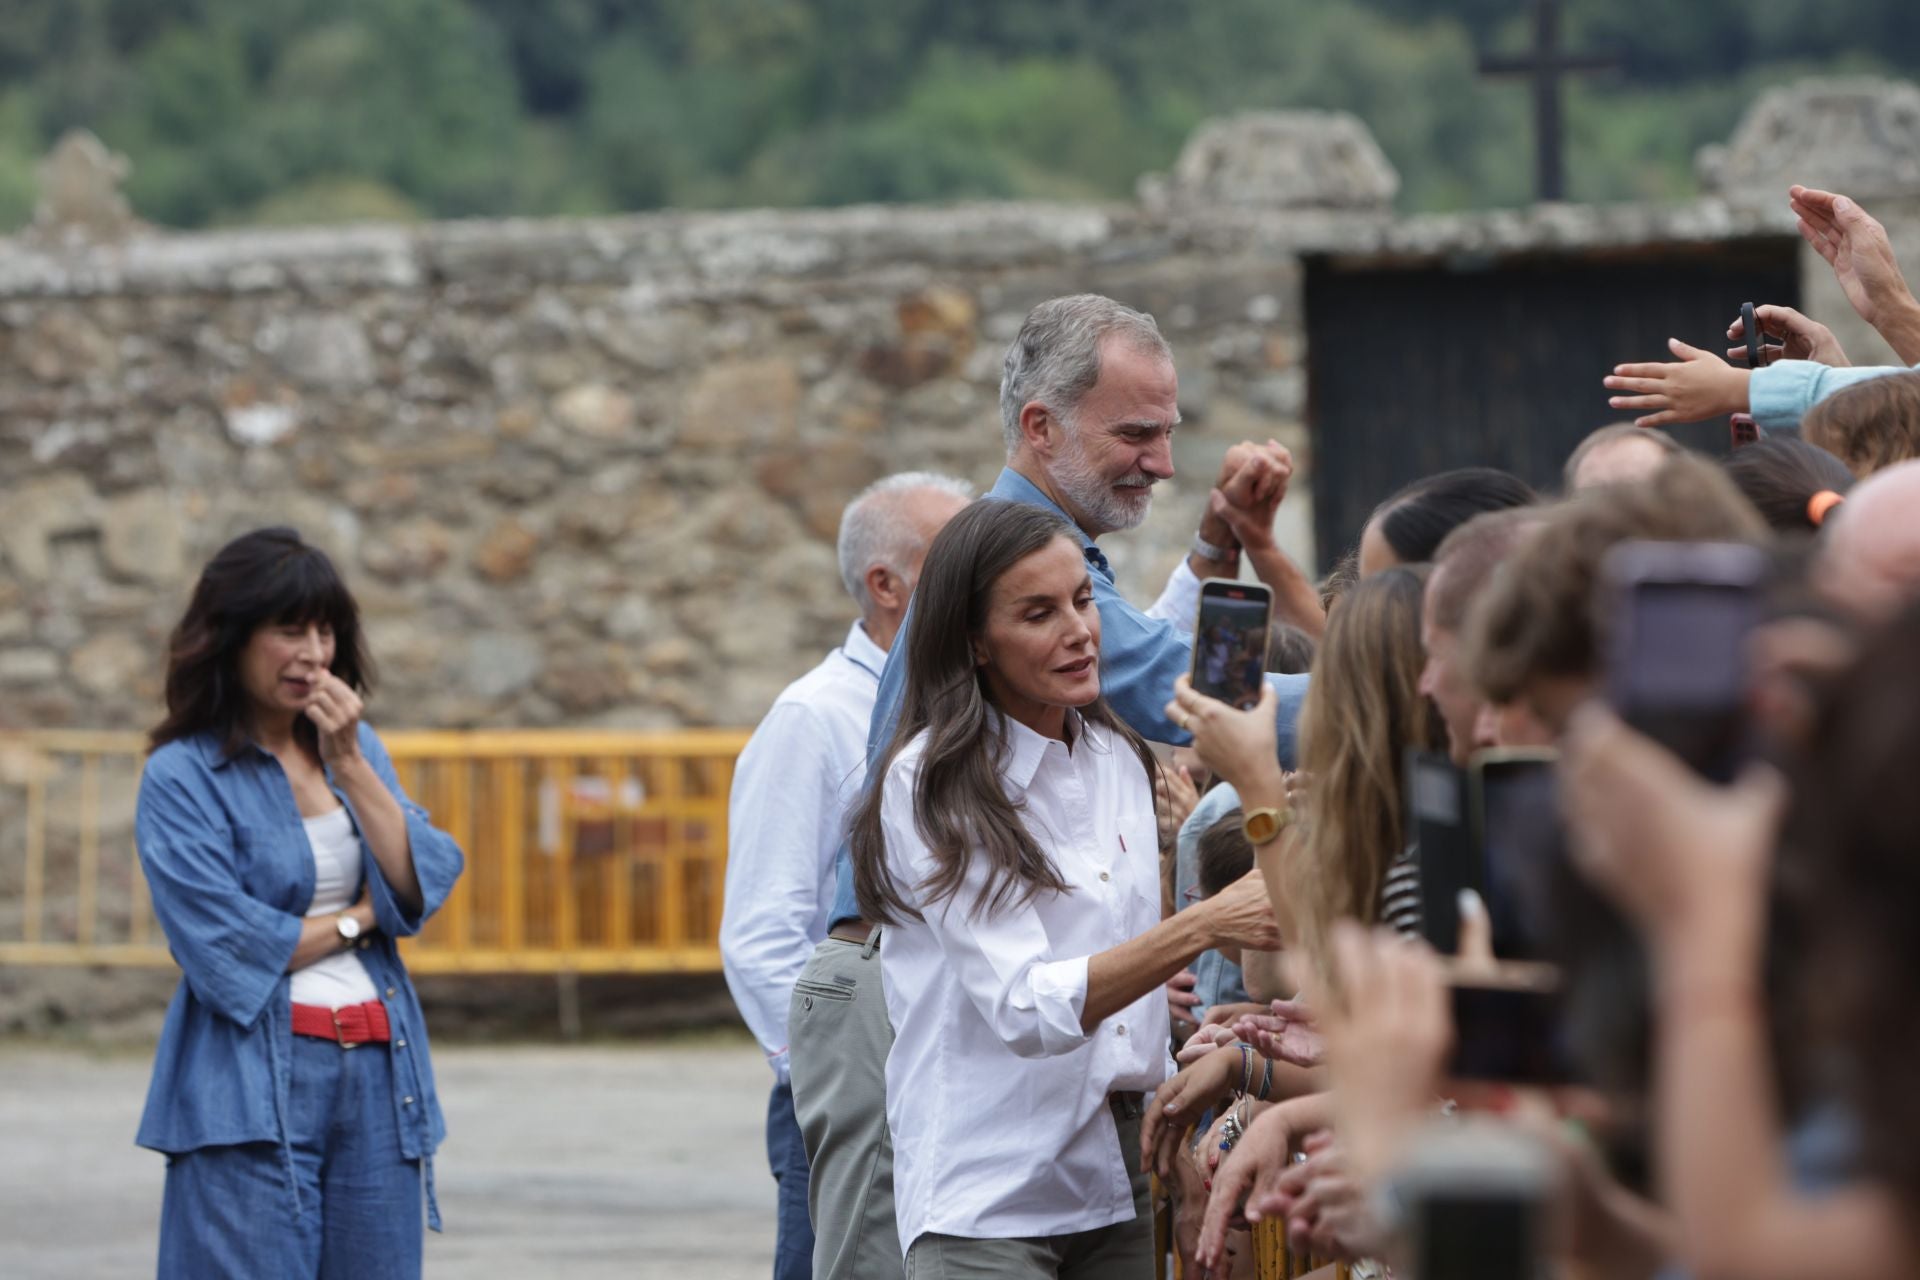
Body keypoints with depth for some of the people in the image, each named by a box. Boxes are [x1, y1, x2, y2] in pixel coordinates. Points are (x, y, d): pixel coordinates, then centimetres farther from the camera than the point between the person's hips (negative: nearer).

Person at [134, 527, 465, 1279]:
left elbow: (423, 888, 2)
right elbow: (227, 948, -12)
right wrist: (357, 919, 0)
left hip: (378, 1079, 5)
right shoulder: (183, 776, -4)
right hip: (253, 1088, -5)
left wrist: (350, 763, -6)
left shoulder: (352, 748, 14)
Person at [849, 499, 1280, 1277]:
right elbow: (1024, 1007, -20)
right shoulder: (929, 785, -10)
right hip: (986, 1202, -6)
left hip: (1119, 1185, 6)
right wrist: (1204, 928, -29)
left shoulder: (1118, 761, 12)